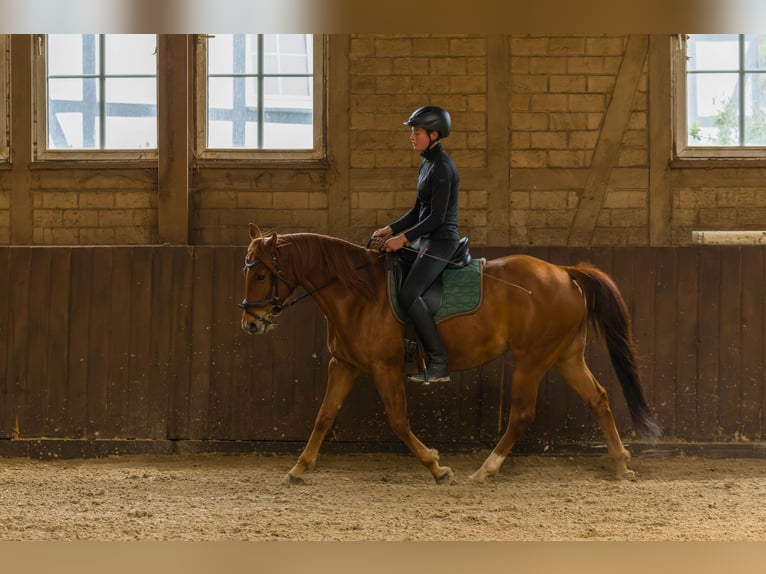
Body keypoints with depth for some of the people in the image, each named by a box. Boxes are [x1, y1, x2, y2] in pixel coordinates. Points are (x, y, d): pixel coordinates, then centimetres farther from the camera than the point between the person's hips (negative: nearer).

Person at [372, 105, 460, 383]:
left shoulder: (442, 168, -15)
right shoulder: (426, 165, 14)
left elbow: (437, 217, -20)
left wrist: (404, 238, -20)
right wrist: (391, 229, 8)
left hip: (441, 241, -11)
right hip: (426, 242, 11)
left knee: (408, 294, -23)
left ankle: (439, 364, -23)